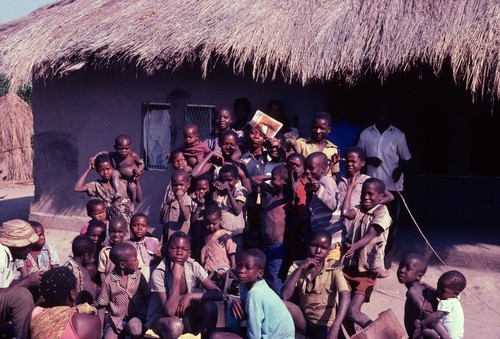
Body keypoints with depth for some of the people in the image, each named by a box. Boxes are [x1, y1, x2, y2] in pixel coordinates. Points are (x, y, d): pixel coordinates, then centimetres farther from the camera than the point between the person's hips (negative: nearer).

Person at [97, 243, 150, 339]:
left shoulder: (138, 275, -5)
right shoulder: (108, 281, -9)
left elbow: (147, 296, 3)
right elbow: (101, 306, -2)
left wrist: (146, 316, -8)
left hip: (135, 317, 1)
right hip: (115, 319, -1)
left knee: (135, 328, -31)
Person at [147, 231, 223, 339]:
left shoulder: (193, 267, -11)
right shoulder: (158, 274, -21)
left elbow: (218, 294, -15)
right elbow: (169, 311, -30)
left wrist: (190, 296, -26)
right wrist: (176, 277, -31)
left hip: (186, 317, 4)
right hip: (162, 318, -4)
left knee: (209, 305, -24)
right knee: (174, 325, -37)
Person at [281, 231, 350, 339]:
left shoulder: (334, 268, -8)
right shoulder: (297, 266, -1)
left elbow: (345, 296, -23)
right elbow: (284, 296, -14)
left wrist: (335, 328, -36)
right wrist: (300, 268, -19)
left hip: (326, 323, -2)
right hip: (304, 320, 3)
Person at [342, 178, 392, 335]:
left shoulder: (382, 212, -10)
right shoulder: (360, 210, 9)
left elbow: (370, 236, -24)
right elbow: (346, 213, -12)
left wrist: (354, 246, -43)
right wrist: (351, 187, -6)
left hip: (367, 270, -6)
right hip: (351, 265, 6)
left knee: (353, 312, -13)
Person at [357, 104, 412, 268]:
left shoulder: (398, 135, 1)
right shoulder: (365, 134, 5)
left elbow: (405, 158, 5)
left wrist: (400, 169, -15)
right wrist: (369, 160, -9)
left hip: (392, 185, -1)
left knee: (391, 221, 4)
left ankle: (387, 255, 18)